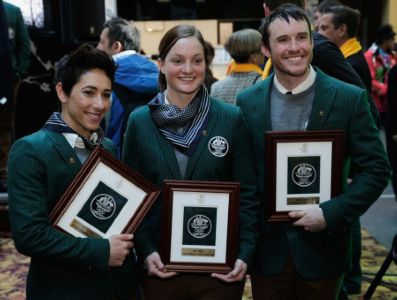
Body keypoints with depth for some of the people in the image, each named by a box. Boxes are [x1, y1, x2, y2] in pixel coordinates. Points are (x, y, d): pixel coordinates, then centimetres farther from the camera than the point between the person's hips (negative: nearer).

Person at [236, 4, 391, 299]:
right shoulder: (248, 102, -1)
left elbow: (377, 169, -6)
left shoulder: (350, 98, -7)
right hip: (267, 248, 1)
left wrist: (332, 213, -16)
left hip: (322, 246, -1)